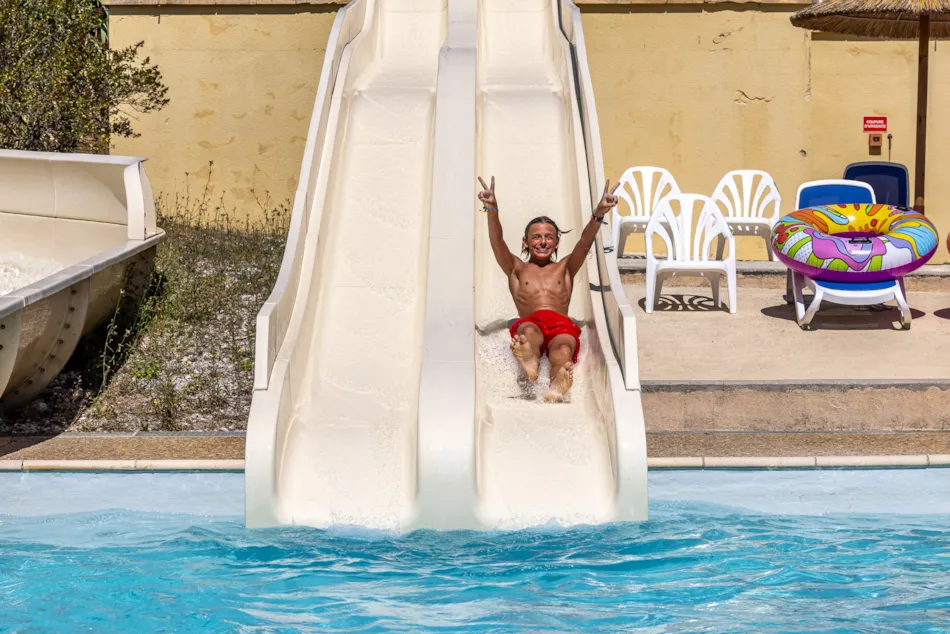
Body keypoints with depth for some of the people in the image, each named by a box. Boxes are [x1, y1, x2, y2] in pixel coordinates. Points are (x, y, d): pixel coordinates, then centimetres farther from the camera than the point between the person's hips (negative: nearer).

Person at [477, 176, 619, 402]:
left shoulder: (565, 268, 30)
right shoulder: (517, 269, 27)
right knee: (529, 332, -41)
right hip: (529, 323, 0)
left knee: (563, 349, -39)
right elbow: (497, 242, 10)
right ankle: (529, 362, -75)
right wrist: (492, 210, -10)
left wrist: (599, 214, -7)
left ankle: (557, 386, -72)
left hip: (562, 325, 0)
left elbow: (585, 243, 13)